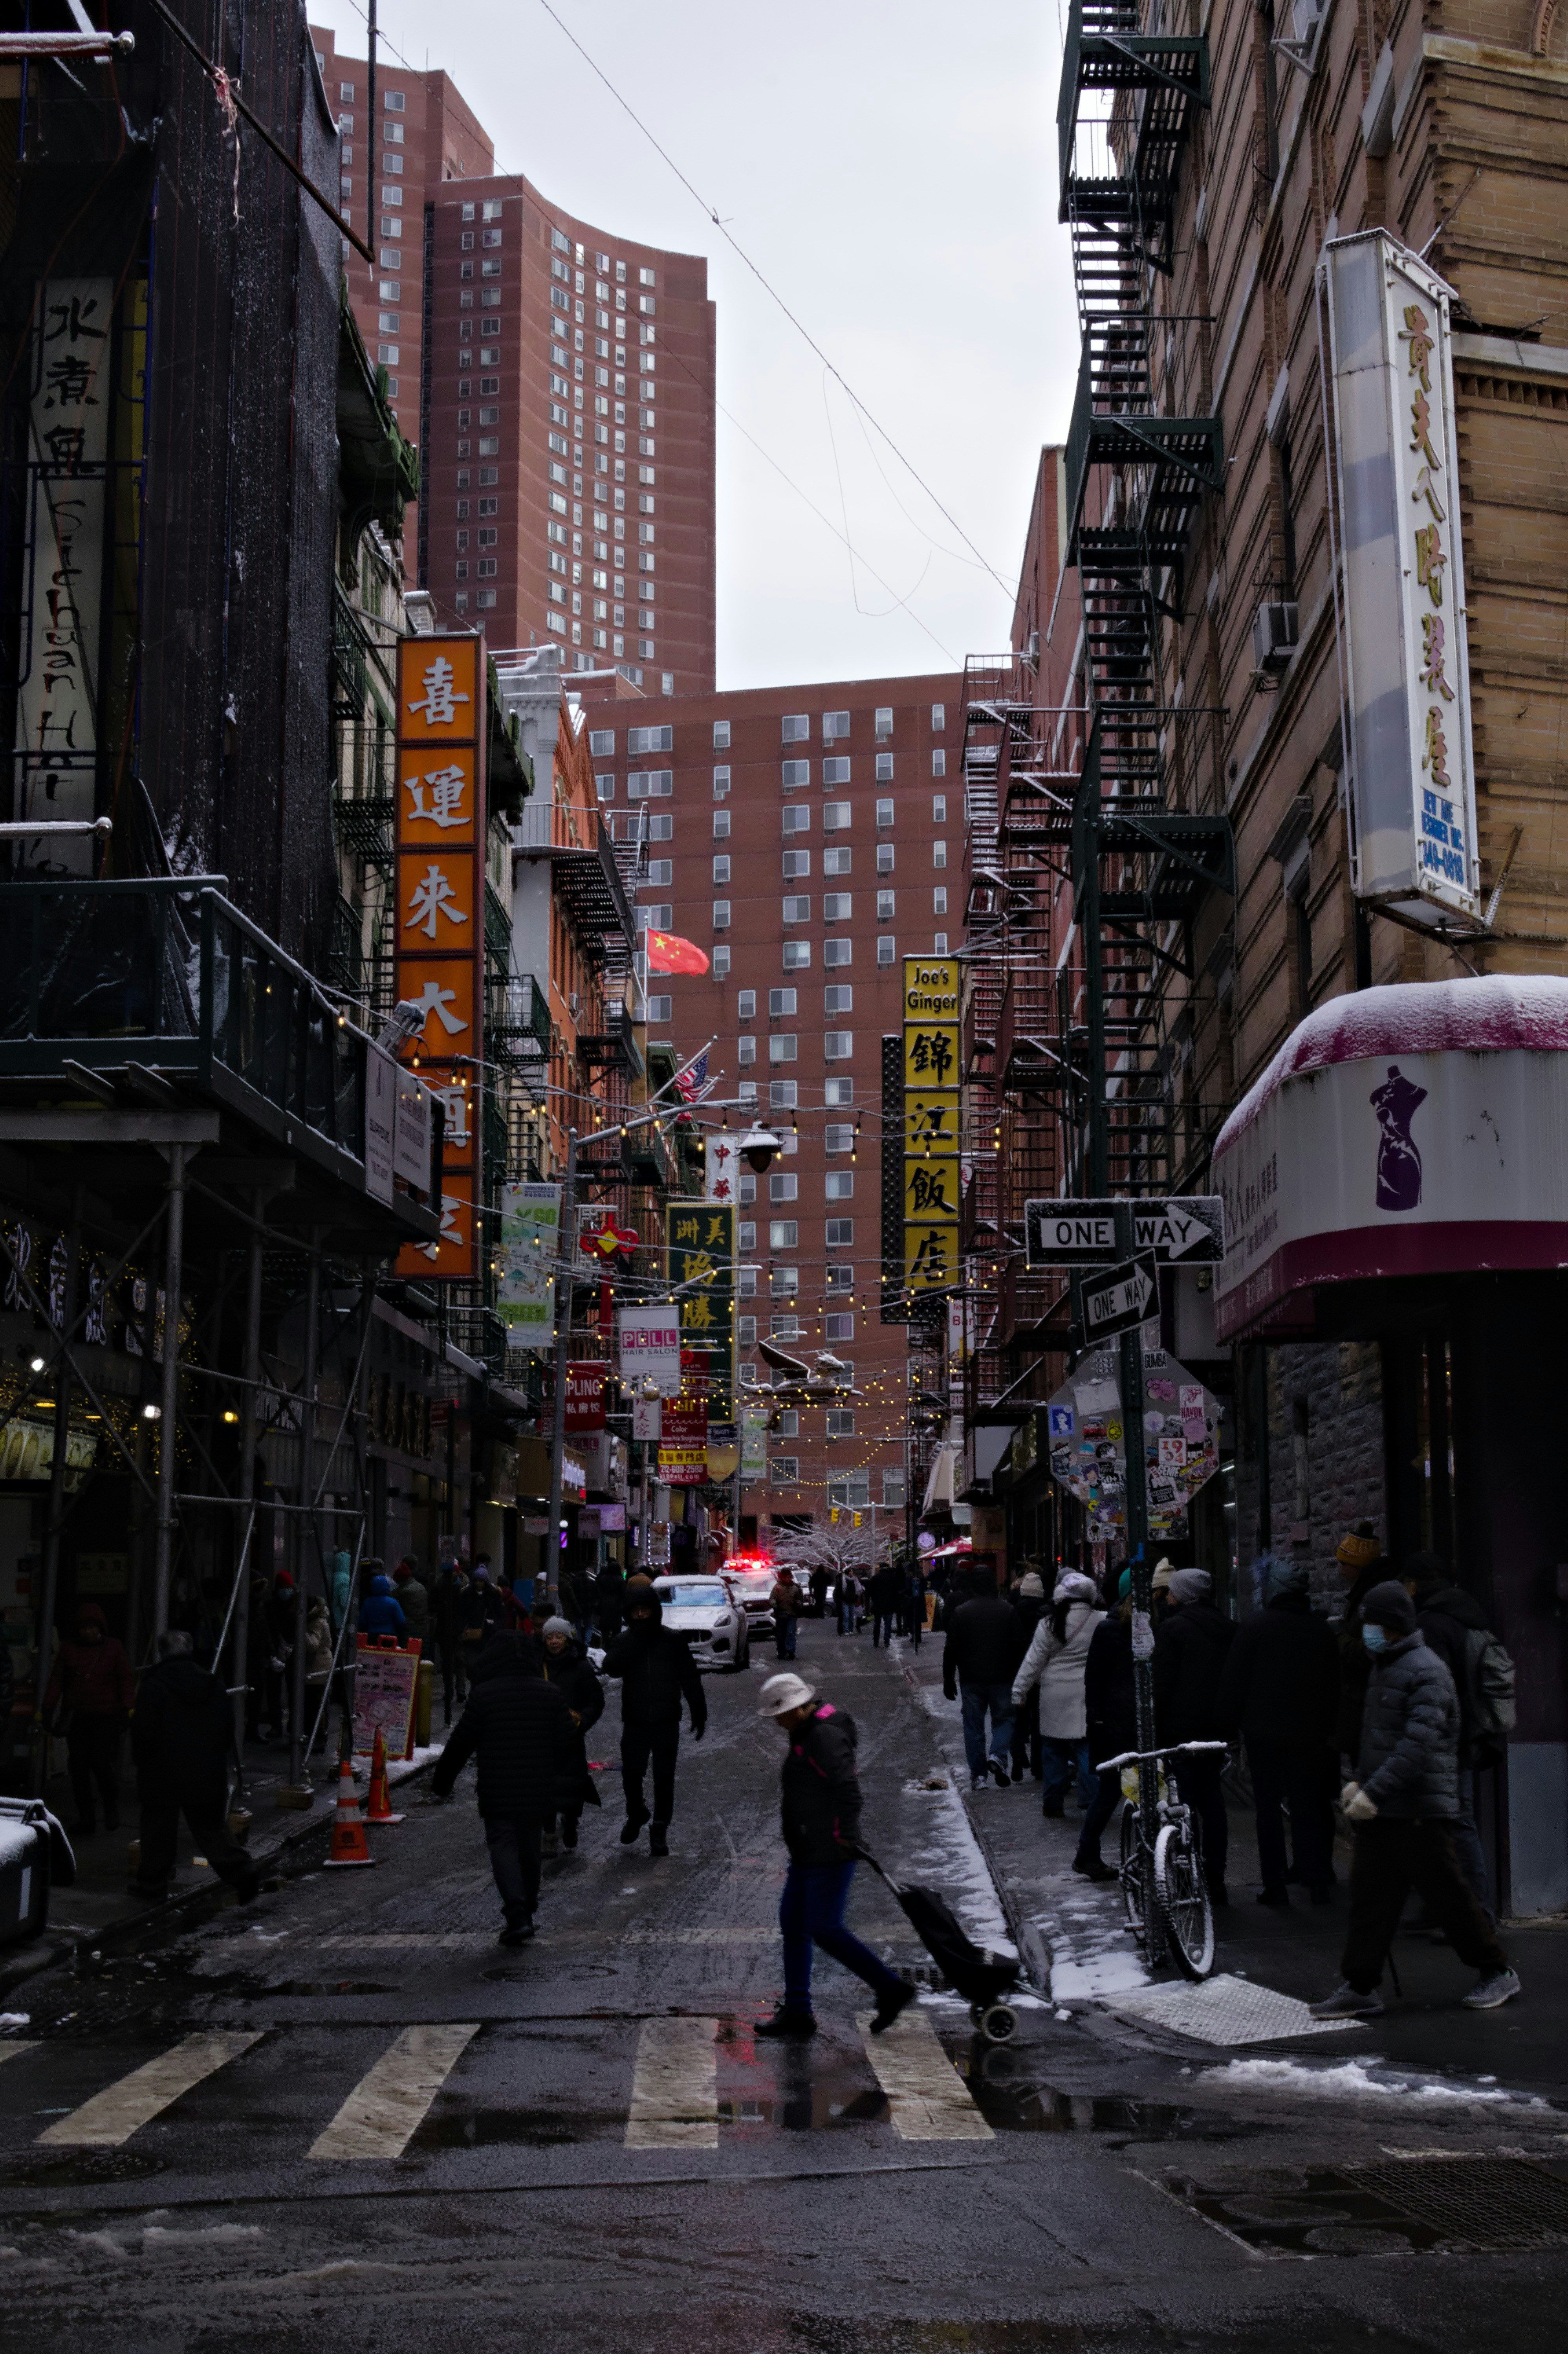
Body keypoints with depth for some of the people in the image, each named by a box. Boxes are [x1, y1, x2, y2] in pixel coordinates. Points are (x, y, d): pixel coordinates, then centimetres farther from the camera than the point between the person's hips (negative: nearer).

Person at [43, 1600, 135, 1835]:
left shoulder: (114, 1648, 5)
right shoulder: (68, 1650, 9)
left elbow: (126, 1681, 6)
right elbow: (56, 1681, 10)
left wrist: (126, 1709, -3)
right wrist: (48, 1710, 3)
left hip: (106, 1717, -3)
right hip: (77, 1717, 3)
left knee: (102, 1763, -13)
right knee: (79, 1767, 2)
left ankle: (112, 1808, 12)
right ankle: (85, 1819, 12)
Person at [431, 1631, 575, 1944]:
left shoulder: (483, 1695, -7)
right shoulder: (552, 1694, 3)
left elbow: (461, 1743, -3)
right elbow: (567, 1745, 4)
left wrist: (442, 1781, 8)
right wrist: (566, 1788, 11)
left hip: (498, 1793, -3)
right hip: (538, 1792, 4)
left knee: (503, 1846, -2)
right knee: (530, 1849, 17)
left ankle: (517, 1914, -19)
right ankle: (527, 1912, 27)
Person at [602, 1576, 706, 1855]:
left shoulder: (672, 1641, -1)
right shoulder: (625, 1641, 1)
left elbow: (690, 1679, 4)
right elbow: (611, 1667, -19)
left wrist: (699, 1714, 3)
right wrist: (635, 1638, -23)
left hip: (667, 1722, -1)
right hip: (635, 1722, 1)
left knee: (664, 1779, 4)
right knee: (631, 1774, 0)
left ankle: (659, 1831, 15)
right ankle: (636, 1815, 29)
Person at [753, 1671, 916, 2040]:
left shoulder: (825, 1736, -20)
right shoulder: (806, 1732, 13)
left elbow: (848, 1788, -29)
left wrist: (846, 1835, -27)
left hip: (830, 1854, -11)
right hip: (808, 1853, 11)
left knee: (825, 1929, -7)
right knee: (793, 1923, 13)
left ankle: (891, 1990, 3)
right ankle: (797, 2012, 20)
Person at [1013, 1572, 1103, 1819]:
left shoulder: (1049, 1623, -4)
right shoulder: (1102, 1621, -7)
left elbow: (1034, 1661, 0)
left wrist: (1019, 1692, 7)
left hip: (1054, 1696, 1)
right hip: (1086, 1695, -1)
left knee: (1054, 1749, 13)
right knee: (1087, 1749, 1)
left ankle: (1052, 1802, 21)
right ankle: (1092, 1805, -3)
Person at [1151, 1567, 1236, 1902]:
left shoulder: (1173, 1627, -10)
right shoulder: (1228, 1628, 11)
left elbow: (1162, 1682, -12)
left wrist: (1154, 1728, -7)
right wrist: (1231, 1724, 19)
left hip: (1182, 1728, -6)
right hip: (1217, 1729, 6)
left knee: (1185, 1801, -3)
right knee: (1212, 1799, 11)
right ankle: (1215, 1879, 13)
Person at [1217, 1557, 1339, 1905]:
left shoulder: (1256, 1627, -8)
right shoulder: (1322, 1630, 3)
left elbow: (1233, 1681, -6)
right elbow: (1334, 1683, 9)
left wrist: (1230, 1723, 4)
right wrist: (1327, 1726, 16)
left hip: (1263, 1730, -3)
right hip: (1308, 1732, 3)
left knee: (1269, 1808, 3)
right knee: (1307, 1807, 10)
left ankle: (1274, 1885, 2)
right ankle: (1319, 1882, 8)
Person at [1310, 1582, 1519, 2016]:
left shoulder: (1425, 1672, -15)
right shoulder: (1383, 1667, 16)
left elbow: (1418, 1745, -24)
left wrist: (1374, 1792, -27)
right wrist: (1360, 1781, 15)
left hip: (1421, 1810, -9)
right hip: (1380, 1810, 9)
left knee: (1446, 1895, 1)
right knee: (1369, 1896, 4)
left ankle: (1497, 1973, 18)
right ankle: (1361, 1988, 6)